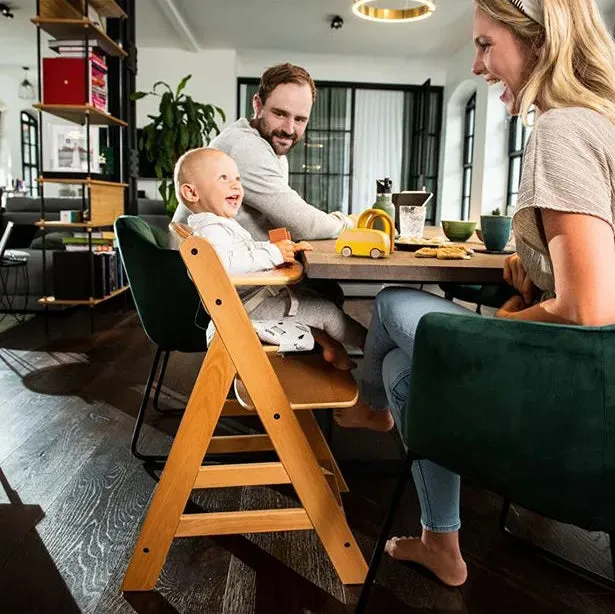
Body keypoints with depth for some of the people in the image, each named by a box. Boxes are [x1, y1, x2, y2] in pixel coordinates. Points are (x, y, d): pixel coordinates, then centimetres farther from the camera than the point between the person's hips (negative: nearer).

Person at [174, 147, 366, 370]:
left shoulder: (224, 224, 16)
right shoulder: (210, 229, -20)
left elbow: (250, 249, 28)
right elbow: (224, 262, -39)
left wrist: (287, 249, 13)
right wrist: (273, 253, -33)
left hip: (263, 291, 11)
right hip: (253, 306, -11)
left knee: (311, 296, 25)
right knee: (326, 310, -4)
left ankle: (328, 343, 28)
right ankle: (370, 343, 13)